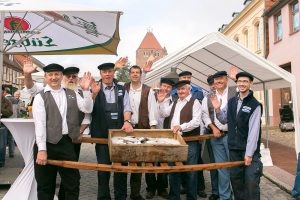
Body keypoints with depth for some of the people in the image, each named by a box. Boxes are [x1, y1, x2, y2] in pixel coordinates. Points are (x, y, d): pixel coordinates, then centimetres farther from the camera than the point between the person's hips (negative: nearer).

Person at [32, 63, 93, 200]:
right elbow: (39, 124, -10)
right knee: (45, 186, 12)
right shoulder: (40, 97, -2)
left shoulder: (72, 94, 10)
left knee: (73, 183, 10)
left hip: (67, 143, 3)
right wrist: (42, 149, -16)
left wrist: (86, 90, -11)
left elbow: (88, 109, 1)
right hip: (48, 144, -2)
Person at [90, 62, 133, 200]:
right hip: (102, 135, -2)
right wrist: (94, 94, -23)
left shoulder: (121, 90, 9)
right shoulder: (95, 90, 1)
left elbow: (127, 107, 3)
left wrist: (126, 121, -16)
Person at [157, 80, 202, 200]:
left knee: (190, 172, 2)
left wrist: (181, 127, -26)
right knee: (173, 170, 13)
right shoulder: (175, 103, 18)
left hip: (189, 142, -6)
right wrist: (161, 102, 8)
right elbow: (164, 114, 22)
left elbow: (196, 121, -16)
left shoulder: (194, 102, -5)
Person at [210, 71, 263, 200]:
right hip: (234, 149, 5)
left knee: (251, 182, -1)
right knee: (235, 180, 13)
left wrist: (249, 153, -16)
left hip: (249, 151, -5)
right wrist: (217, 109, -4)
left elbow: (253, 130, -14)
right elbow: (224, 120, 16)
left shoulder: (255, 105, -9)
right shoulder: (231, 102, 8)